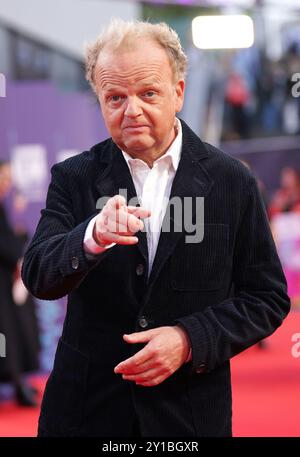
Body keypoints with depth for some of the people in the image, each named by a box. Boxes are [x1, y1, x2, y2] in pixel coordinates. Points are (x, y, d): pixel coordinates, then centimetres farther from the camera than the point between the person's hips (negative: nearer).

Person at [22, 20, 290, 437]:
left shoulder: (232, 182, -3)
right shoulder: (74, 179, -1)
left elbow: (268, 298, 0)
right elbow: (38, 277, -13)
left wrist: (190, 340, -15)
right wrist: (93, 236, -32)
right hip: (87, 407, 1)